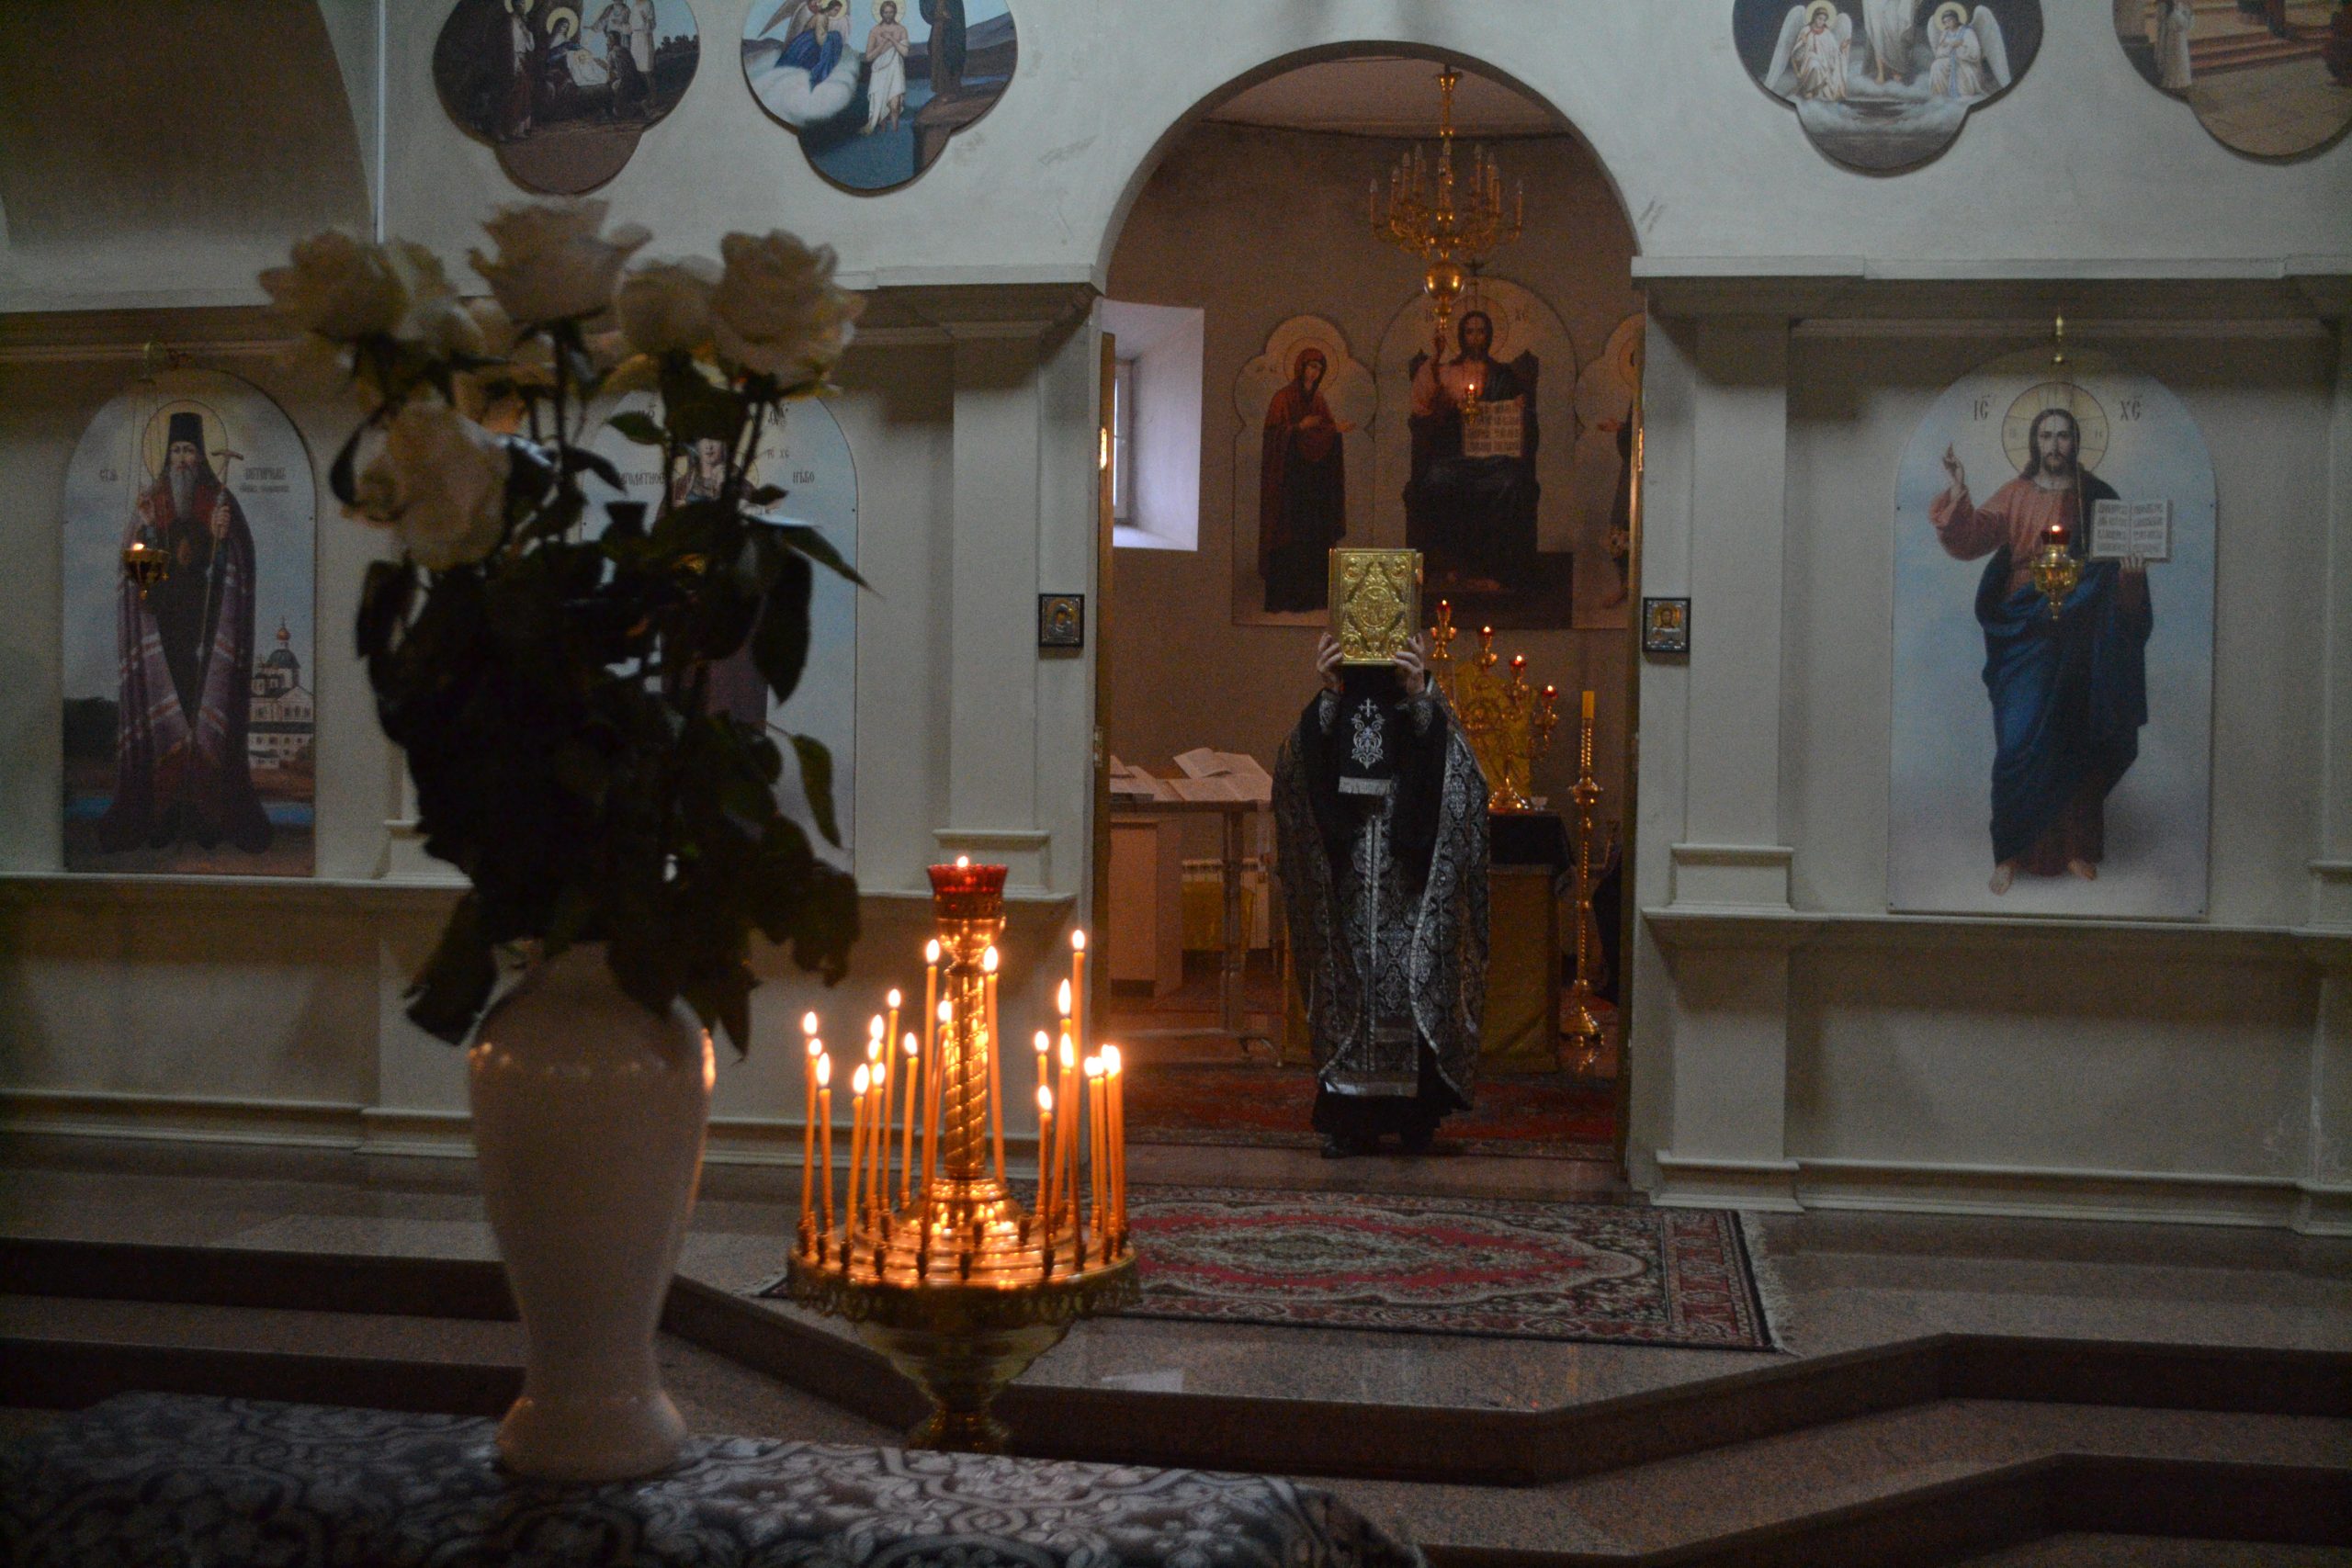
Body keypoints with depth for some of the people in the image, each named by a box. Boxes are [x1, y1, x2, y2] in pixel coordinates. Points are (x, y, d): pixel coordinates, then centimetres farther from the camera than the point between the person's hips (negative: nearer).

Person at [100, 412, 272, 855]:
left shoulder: (219, 499, 4)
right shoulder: (152, 497, 8)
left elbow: (233, 564, 0)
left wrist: (223, 537, -19)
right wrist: (143, 523, -13)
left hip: (205, 616, -1)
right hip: (162, 615, 2)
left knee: (206, 701, -5)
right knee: (163, 708, -2)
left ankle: (206, 813, 0)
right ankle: (163, 814, 0)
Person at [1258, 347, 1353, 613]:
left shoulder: (1317, 399, 14)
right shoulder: (1283, 398, -6)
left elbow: (1323, 436, 16)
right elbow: (1274, 435, -11)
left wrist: (1336, 429, -3)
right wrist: (1299, 427, -23)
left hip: (1314, 479, 7)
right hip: (1289, 478, -7)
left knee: (1316, 536, 4)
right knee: (1288, 538, -7)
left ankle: (1312, 595, 8)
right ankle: (1284, 597, -4)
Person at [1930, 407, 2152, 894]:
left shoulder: (2097, 498, 6)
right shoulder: (2014, 496, 4)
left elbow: (2121, 557, 6)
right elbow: (1969, 540, -8)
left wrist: (2131, 570, -17)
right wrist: (1957, 494, -24)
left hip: (2080, 641, 1)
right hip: (2026, 638, -1)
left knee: (2077, 743, 6)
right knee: (2020, 743, -6)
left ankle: (2077, 848, 17)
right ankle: (2011, 852, 2)